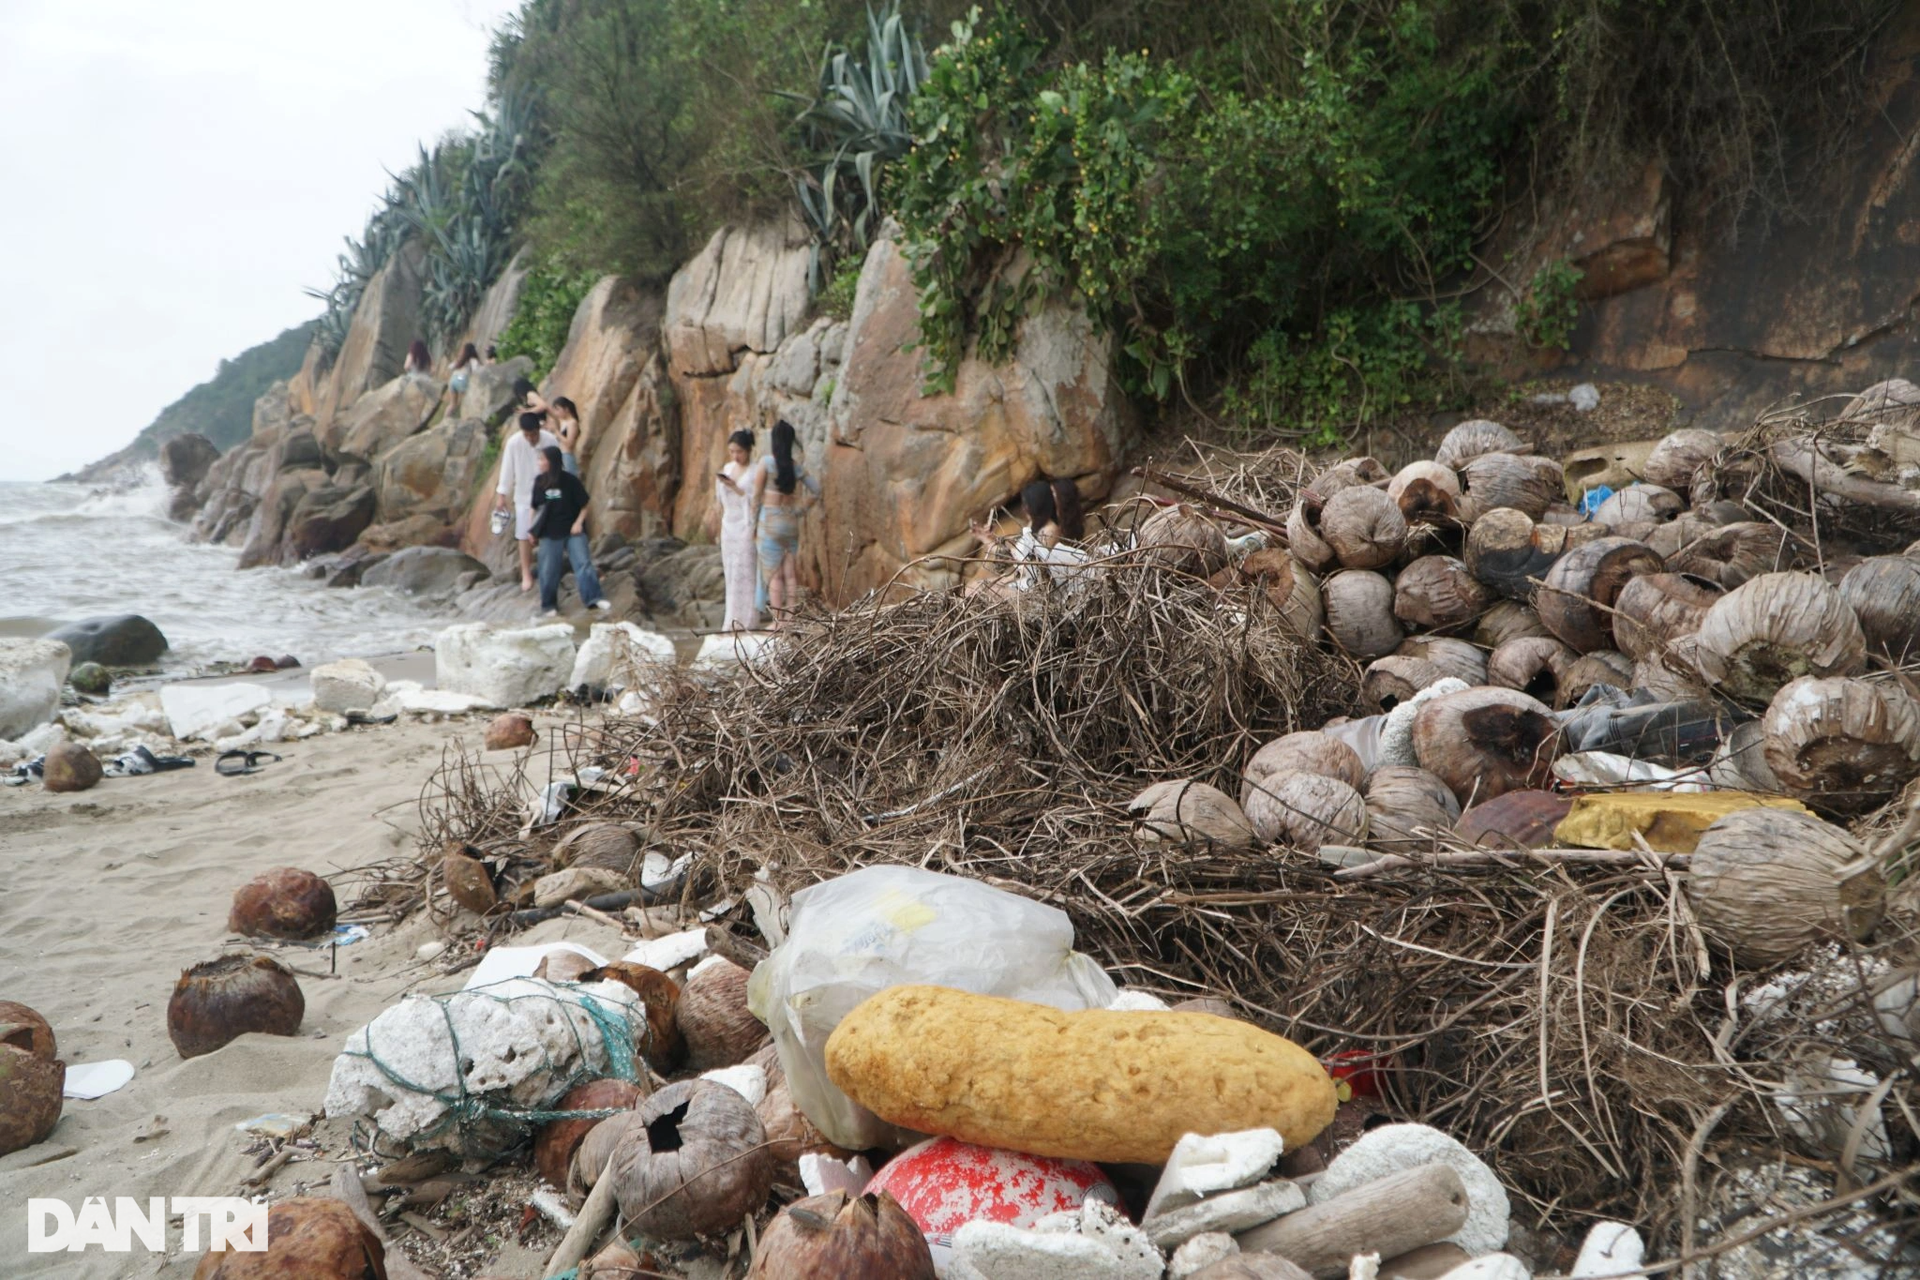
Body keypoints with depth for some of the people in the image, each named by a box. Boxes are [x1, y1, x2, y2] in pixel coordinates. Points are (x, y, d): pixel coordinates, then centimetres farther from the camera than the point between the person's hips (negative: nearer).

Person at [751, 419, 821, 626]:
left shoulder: (766, 462, -9)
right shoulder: (797, 465, 4)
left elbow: (756, 496, -6)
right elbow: (816, 490, 8)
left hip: (770, 521, -4)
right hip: (791, 522, 4)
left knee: (774, 575, -2)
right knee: (790, 575, 7)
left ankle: (778, 624, -4)